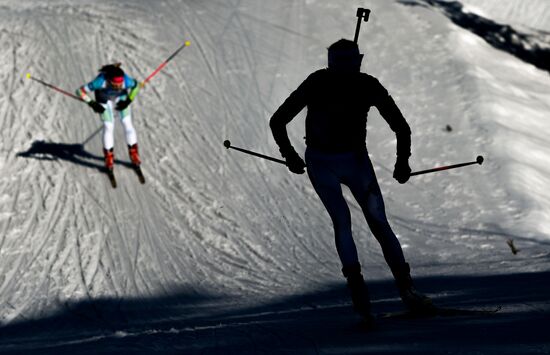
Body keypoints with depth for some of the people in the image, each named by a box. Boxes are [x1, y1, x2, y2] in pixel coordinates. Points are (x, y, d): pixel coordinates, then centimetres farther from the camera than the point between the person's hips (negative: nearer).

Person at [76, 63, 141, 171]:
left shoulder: (126, 81, -39)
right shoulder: (100, 82, -44)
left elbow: (136, 85, -13)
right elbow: (80, 91, -36)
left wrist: (128, 101, -21)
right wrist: (92, 103, -42)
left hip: (121, 97, 2)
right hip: (104, 98, -1)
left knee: (127, 123, -4)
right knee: (108, 126, -9)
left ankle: (133, 153, 14)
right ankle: (109, 157, 7)